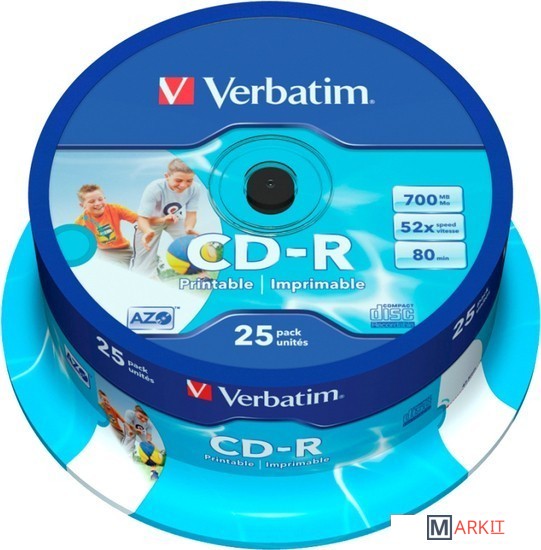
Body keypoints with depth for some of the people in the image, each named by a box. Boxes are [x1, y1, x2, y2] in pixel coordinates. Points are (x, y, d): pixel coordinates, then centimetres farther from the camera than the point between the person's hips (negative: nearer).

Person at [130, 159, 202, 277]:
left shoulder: (195, 188, -32)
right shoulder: (154, 189, -39)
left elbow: (191, 214, -22)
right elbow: (142, 218, -35)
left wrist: (189, 228, -45)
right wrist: (148, 231, -58)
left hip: (176, 219, 2)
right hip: (150, 223, -2)